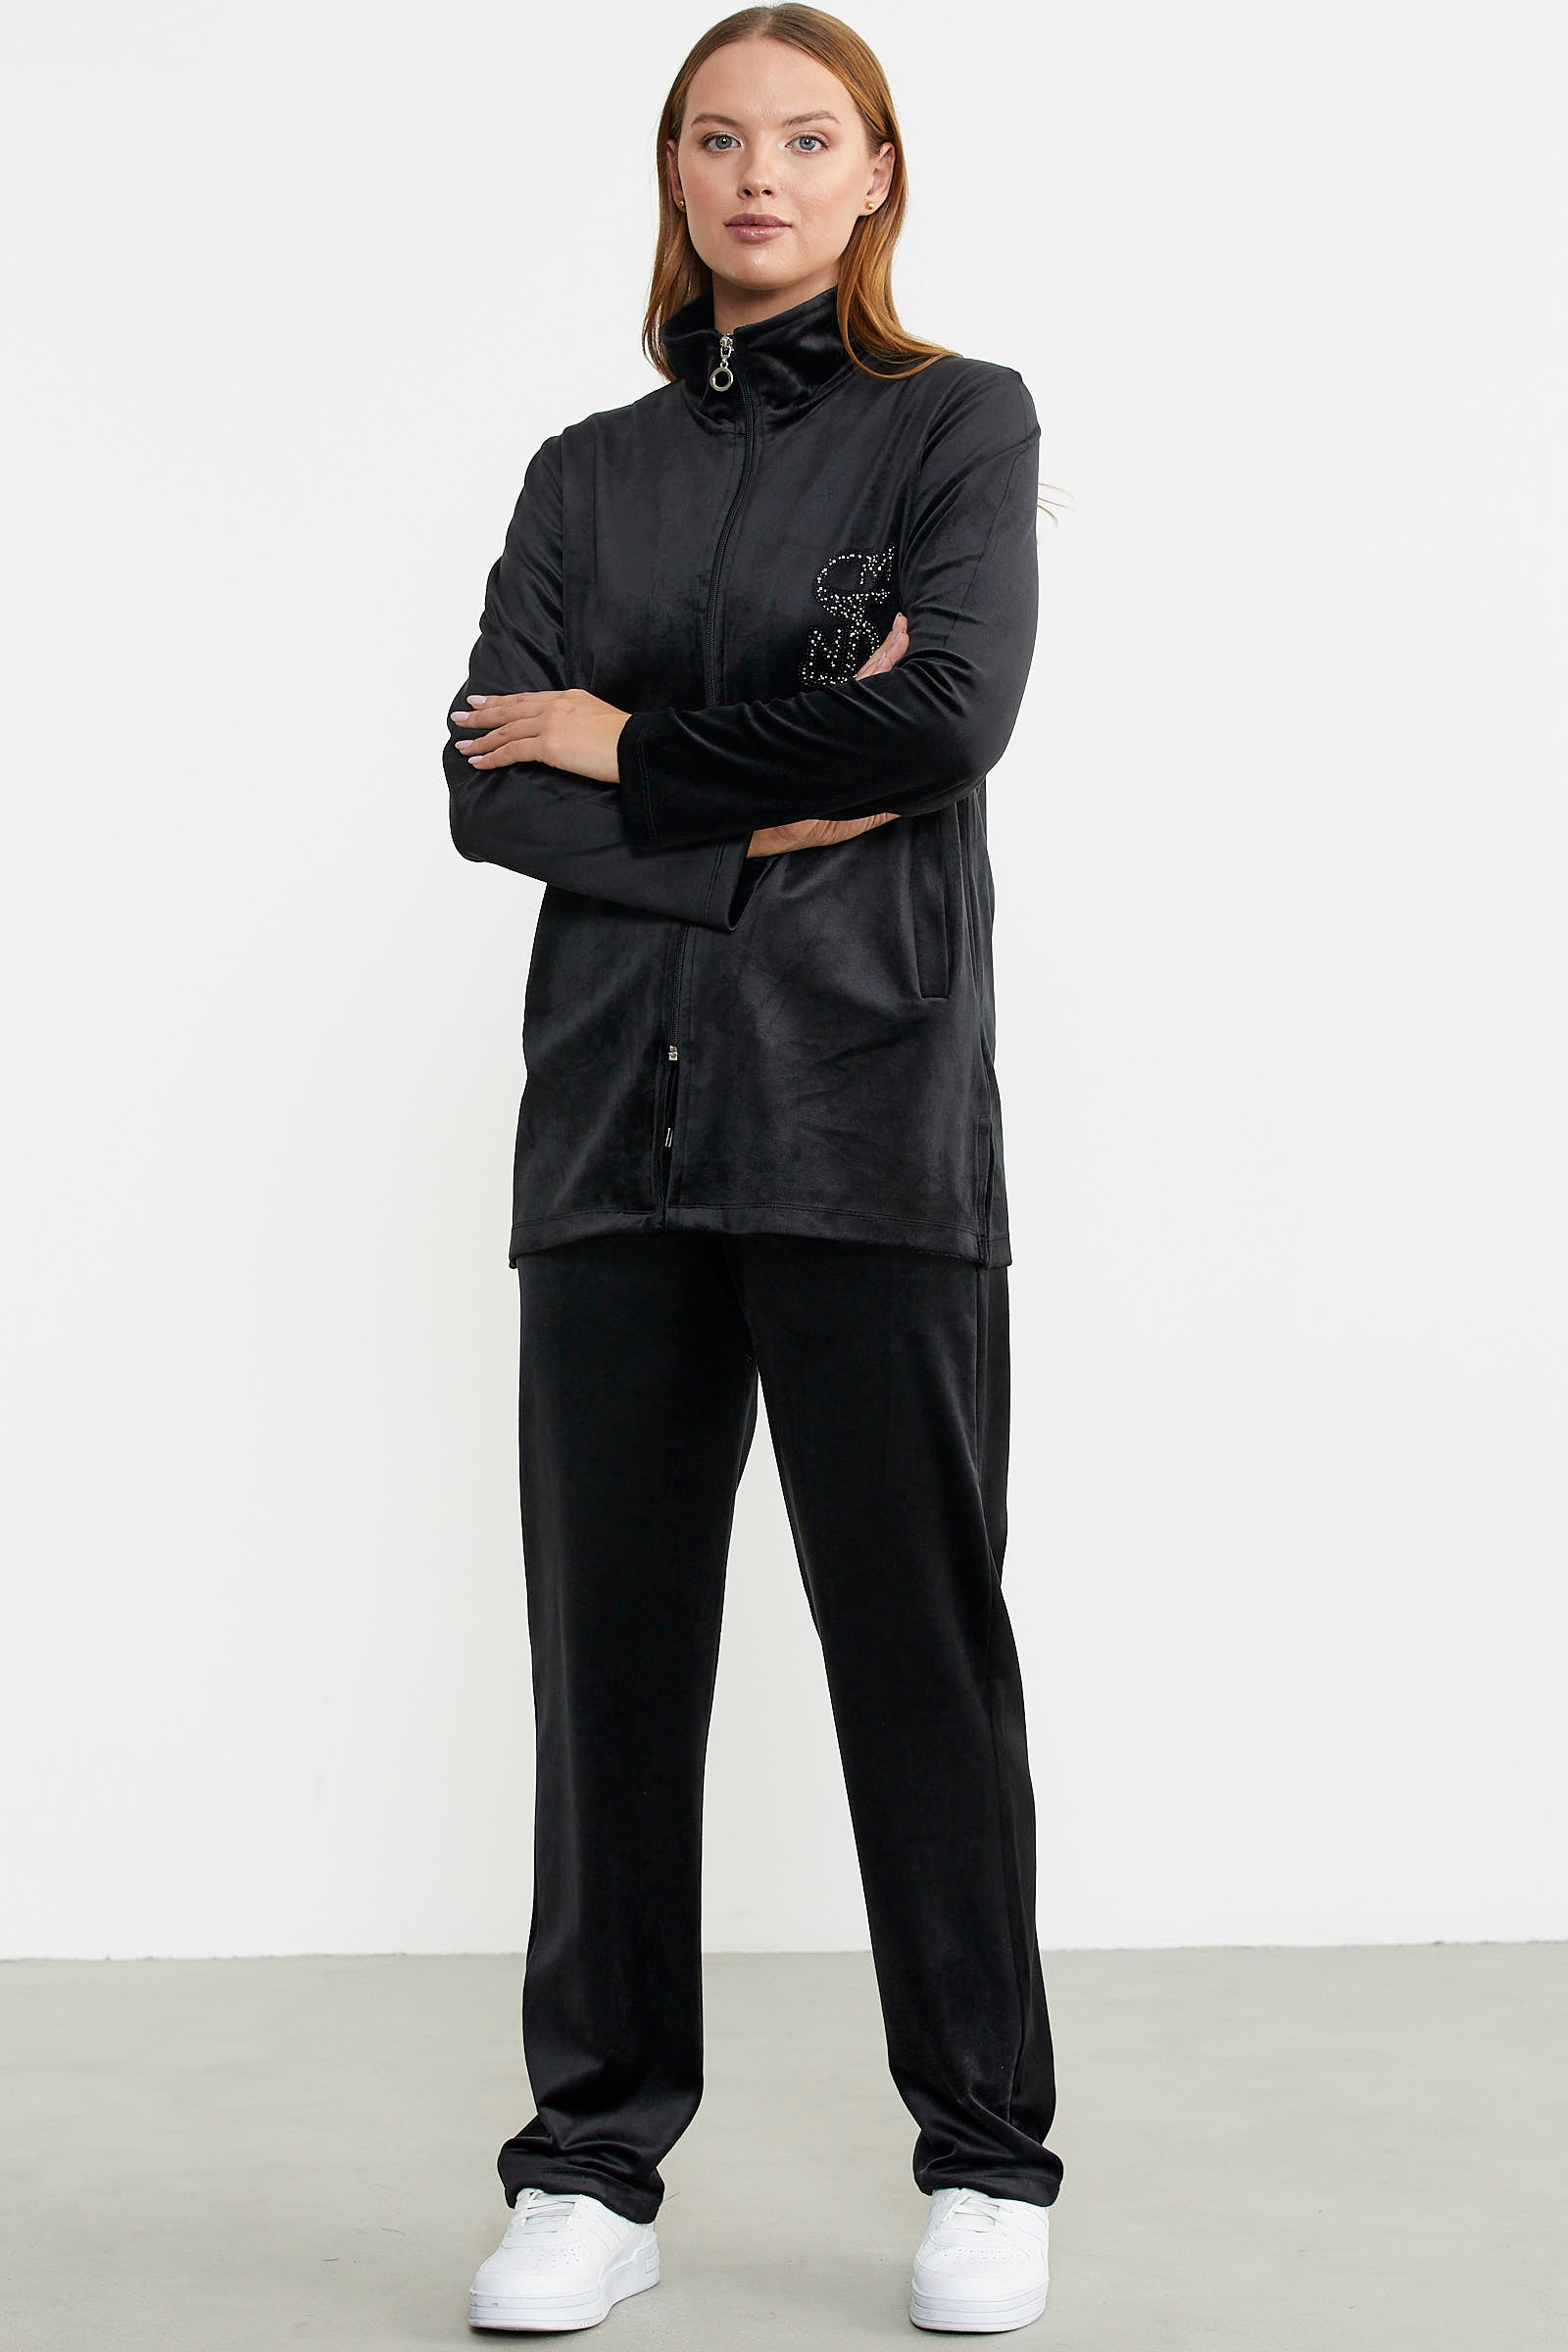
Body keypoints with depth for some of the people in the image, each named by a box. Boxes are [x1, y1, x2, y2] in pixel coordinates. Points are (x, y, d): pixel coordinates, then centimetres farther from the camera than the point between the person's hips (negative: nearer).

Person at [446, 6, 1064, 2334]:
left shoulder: (959, 420, 6)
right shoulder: (589, 471, 16)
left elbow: (951, 715, -11)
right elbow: (492, 784, 3)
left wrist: (628, 743, -4)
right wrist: (762, 817, -9)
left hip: (871, 1110, -3)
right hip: (618, 1105, 3)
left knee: (919, 1634, 2)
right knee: (610, 1637, 5)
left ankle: (989, 2161, 16)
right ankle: (594, 2161, 17)